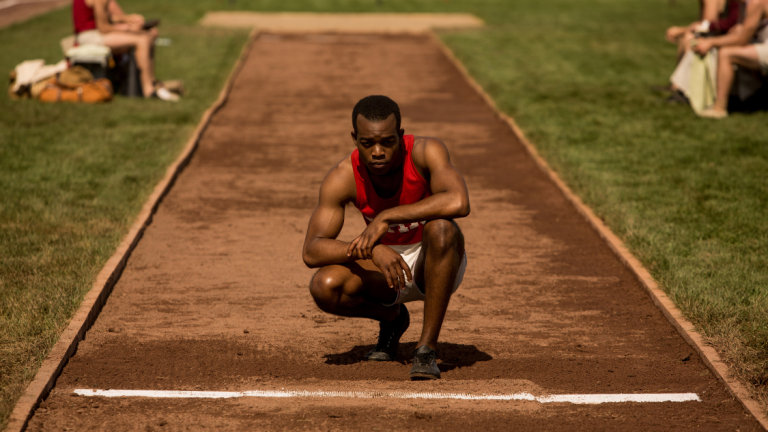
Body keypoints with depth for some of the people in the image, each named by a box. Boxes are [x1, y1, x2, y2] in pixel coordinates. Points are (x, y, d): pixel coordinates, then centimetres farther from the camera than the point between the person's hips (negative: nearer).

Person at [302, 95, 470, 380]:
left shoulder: (425, 152, -24)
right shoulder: (342, 178, -18)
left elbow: (459, 202, -44)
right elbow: (311, 252, -24)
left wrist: (385, 217, -39)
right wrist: (370, 249, -41)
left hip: (438, 268, -2)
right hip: (383, 268, 3)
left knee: (440, 228, -36)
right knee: (325, 287, -26)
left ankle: (427, 347, -26)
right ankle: (392, 318, 8)